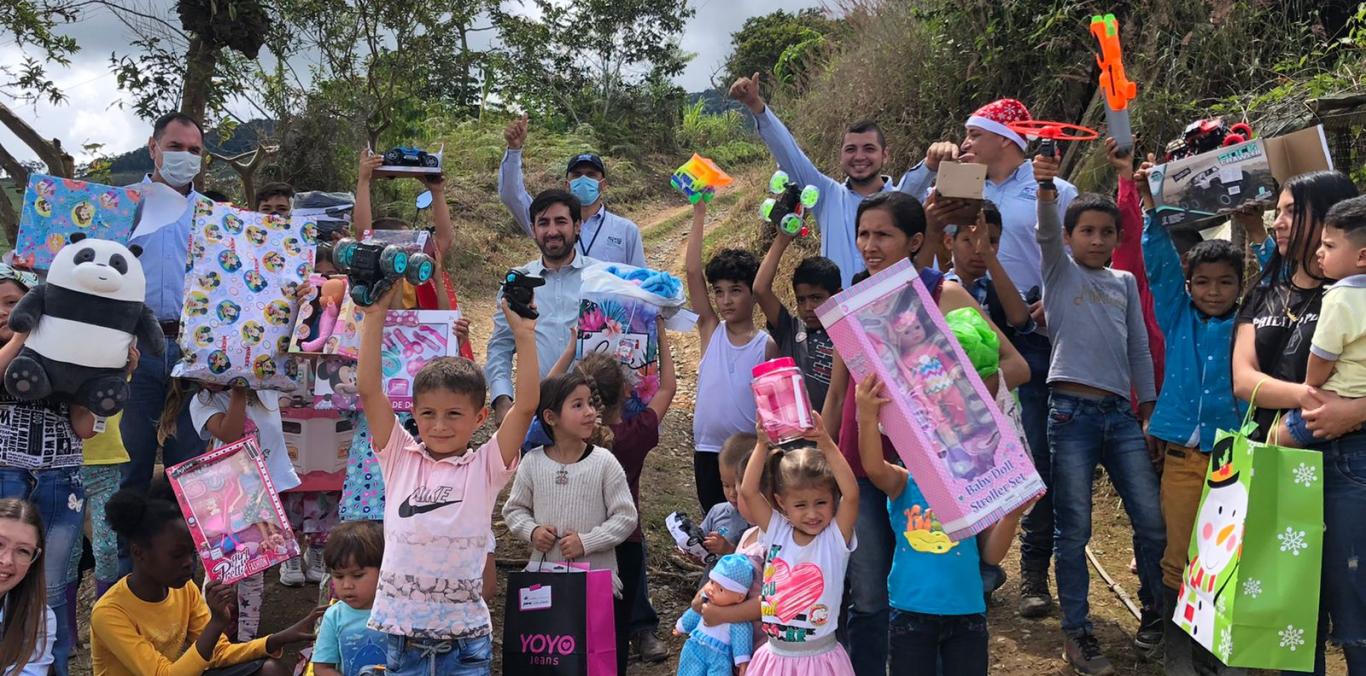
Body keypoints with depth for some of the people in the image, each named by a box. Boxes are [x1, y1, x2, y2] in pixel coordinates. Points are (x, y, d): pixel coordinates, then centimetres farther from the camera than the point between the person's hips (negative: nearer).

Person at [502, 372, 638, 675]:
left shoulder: (604, 462, -7)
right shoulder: (533, 462, -1)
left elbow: (626, 517, -6)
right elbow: (514, 509, 10)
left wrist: (587, 542, -14)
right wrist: (532, 531, -9)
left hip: (597, 579, -2)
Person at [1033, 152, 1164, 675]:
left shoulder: (1125, 283, 16)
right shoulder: (1059, 271, 5)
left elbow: (1139, 349, 17)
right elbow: (1045, 232, -15)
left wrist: (1149, 408, 13)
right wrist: (1045, 188, -33)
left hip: (1120, 413, 4)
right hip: (1072, 412, -4)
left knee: (1152, 520, 4)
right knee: (1073, 530, 0)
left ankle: (1154, 612, 26)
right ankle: (1076, 633, 12)